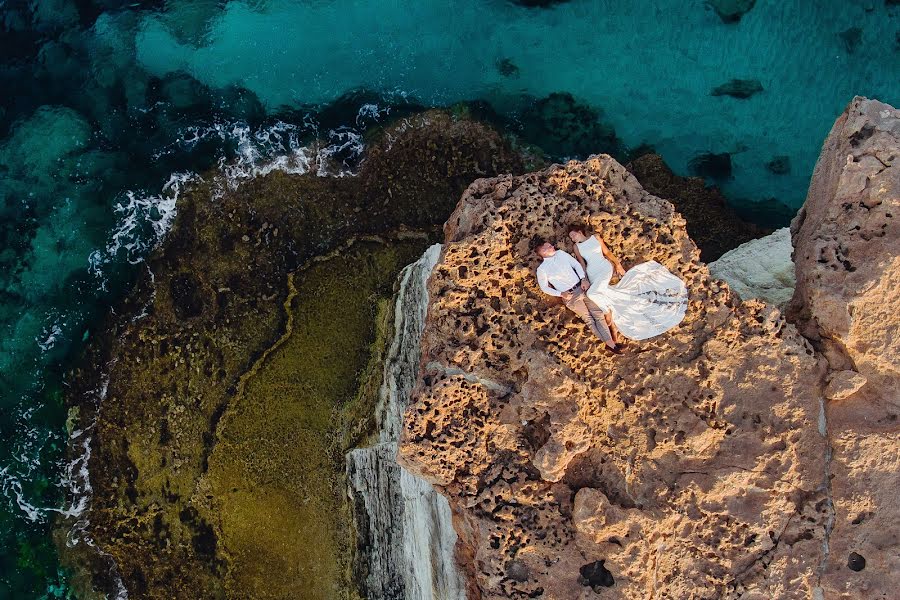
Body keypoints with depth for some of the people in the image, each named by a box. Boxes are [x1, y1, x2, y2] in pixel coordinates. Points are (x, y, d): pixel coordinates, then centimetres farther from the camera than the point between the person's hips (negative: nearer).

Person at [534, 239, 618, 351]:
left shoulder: (561, 253, 3)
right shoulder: (542, 269, -9)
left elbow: (576, 264, 8)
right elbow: (544, 288, 0)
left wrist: (583, 279, -6)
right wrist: (561, 294, -10)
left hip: (581, 287, 4)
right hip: (570, 296, -4)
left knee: (598, 312, -4)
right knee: (589, 319, -3)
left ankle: (610, 342, -5)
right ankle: (609, 342, -1)